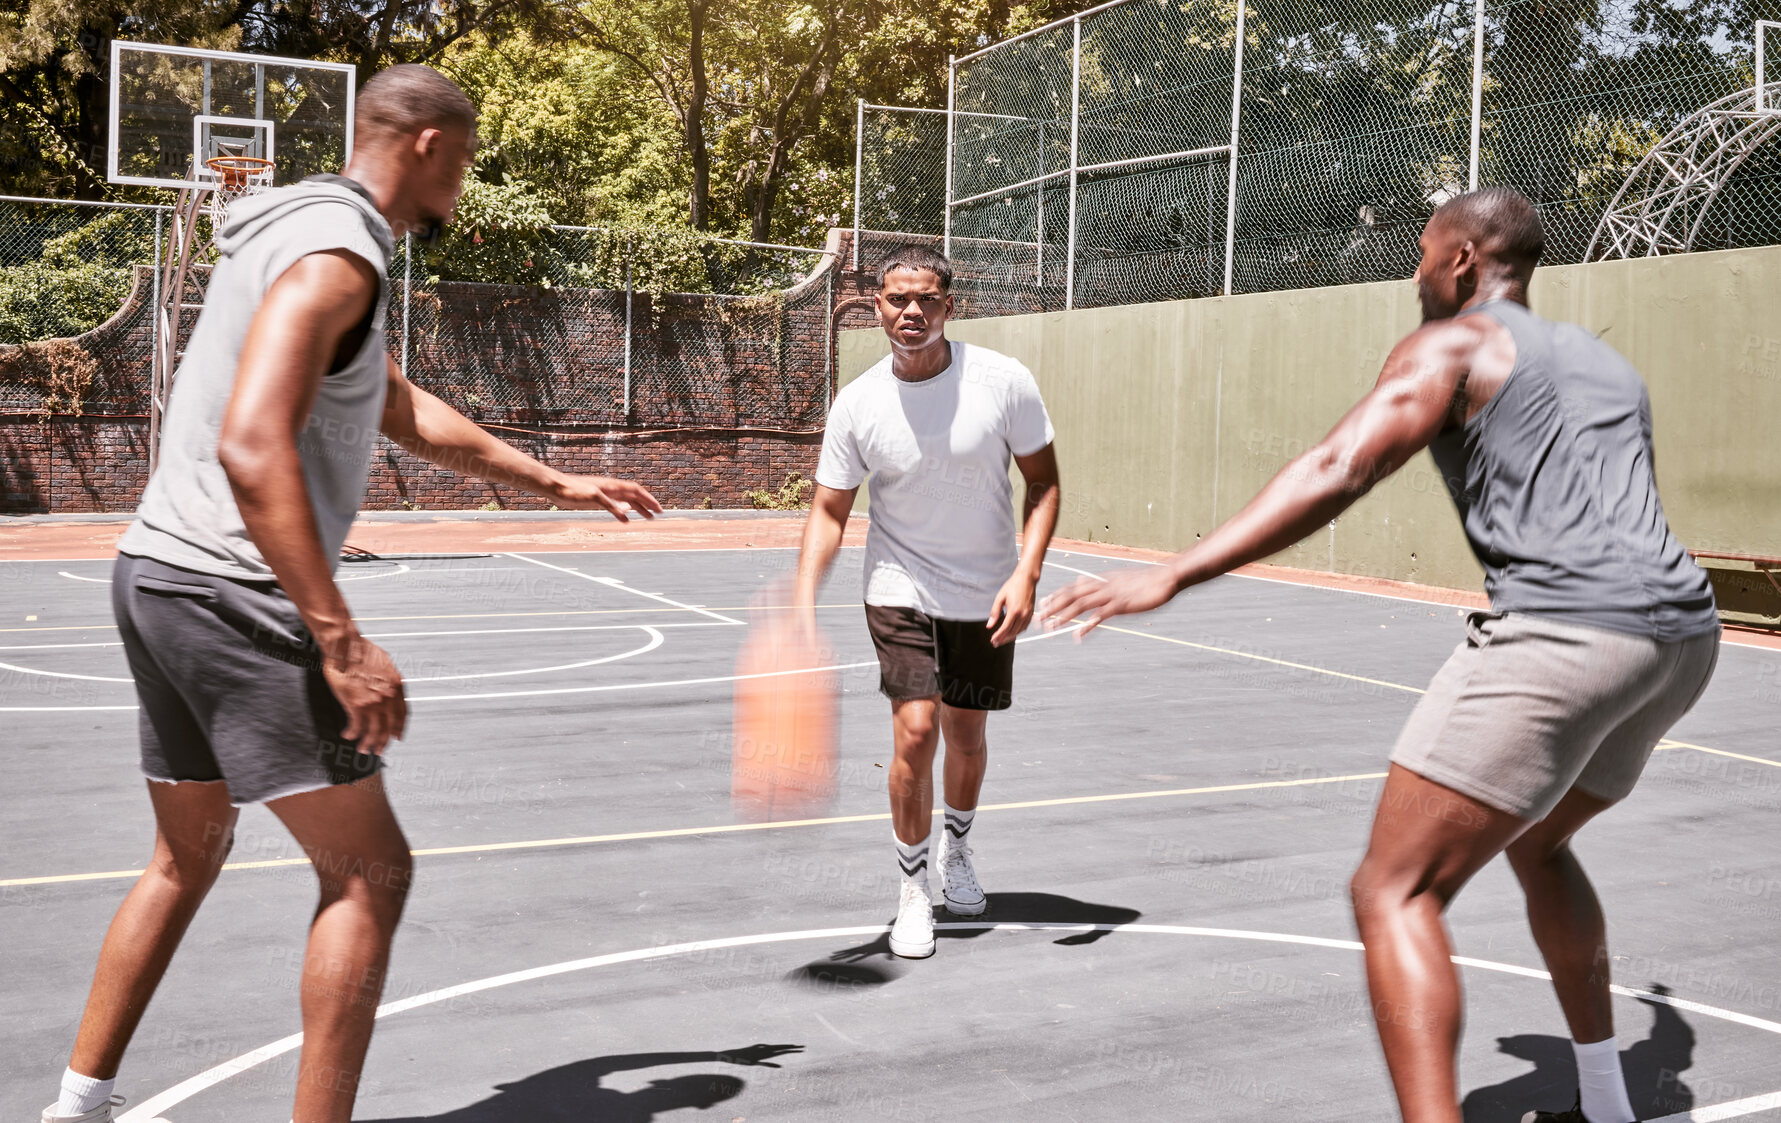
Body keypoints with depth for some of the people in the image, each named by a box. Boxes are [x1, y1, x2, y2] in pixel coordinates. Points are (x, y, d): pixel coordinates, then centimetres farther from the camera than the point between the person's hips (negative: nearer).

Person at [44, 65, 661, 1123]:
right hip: (233, 595, -11)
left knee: (190, 856, 22)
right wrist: (341, 639, -28)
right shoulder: (336, 255, -15)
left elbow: (408, 411, 29)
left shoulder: (311, 239, 18)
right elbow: (252, 450, -27)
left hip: (160, 574, 11)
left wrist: (556, 482, 32)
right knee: (369, 870, -5)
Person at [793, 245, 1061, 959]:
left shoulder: (1003, 381, -14)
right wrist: (804, 606, -21)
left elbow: (1044, 480, -4)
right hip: (901, 589, -1)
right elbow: (829, 511, -6)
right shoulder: (857, 404, -11)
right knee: (915, 730, -15)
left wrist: (1025, 576, -16)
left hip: (986, 598, 1)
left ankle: (956, 851, 43)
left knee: (966, 736, 12)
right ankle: (912, 886, 6)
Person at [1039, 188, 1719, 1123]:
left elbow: (1336, 472, -13)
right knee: (1536, 844, 31)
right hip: (1682, 632, 9)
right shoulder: (1603, 361, 26)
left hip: (1561, 633, -9)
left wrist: (1173, 575, -20)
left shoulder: (1452, 345, 3)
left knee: (1394, 894, -6)